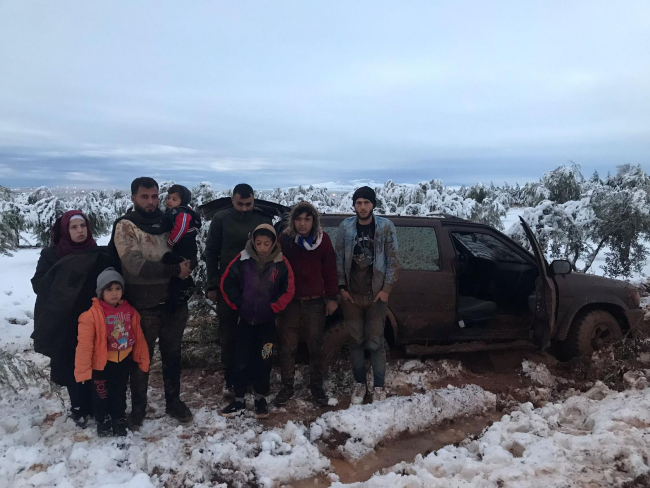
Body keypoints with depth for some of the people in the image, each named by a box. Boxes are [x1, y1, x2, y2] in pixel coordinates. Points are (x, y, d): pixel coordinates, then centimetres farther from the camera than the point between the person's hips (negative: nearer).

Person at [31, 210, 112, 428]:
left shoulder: (99, 254, 0)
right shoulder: (51, 255, -1)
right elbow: (38, 285, -6)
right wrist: (62, 281, -18)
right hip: (64, 322, 0)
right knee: (71, 365, 8)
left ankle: (95, 404, 21)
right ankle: (78, 406, 25)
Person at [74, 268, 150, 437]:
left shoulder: (129, 311, -7)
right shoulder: (92, 314, -21)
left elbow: (138, 337, 1)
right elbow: (85, 345, -19)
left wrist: (143, 360, 5)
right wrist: (82, 370, -18)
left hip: (124, 361, 3)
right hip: (102, 362, -3)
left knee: (120, 393, 21)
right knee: (102, 394, 17)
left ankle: (119, 419, 40)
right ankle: (103, 420, 40)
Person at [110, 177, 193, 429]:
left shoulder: (167, 222, 6)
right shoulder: (125, 226, -9)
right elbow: (135, 265, -21)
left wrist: (186, 265, -3)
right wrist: (174, 269, -20)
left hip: (174, 300, 5)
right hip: (144, 305, -4)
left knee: (172, 354, 17)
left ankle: (173, 400, 33)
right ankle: (138, 407, 29)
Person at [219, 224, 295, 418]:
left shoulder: (281, 263, -8)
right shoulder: (243, 259, -9)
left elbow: (288, 291, -4)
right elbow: (227, 283, -2)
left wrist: (273, 307, -7)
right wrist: (237, 304, -3)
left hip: (267, 321, 0)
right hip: (245, 319, 1)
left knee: (264, 360, 9)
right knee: (241, 360, 6)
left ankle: (261, 398, 25)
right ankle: (238, 400, 18)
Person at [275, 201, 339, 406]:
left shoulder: (323, 239, -2)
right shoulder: (284, 239, -4)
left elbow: (330, 270, 0)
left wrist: (332, 297, -1)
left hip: (315, 302, 0)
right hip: (289, 301, 0)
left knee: (316, 347, 11)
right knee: (287, 346, 9)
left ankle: (317, 387, 26)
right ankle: (287, 387, 24)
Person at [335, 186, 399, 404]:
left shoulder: (385, 226, -5)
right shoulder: (345, 227, 0)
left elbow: (392, 259, -3)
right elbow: (339, 258, 4)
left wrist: (386, 289, -6)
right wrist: (342, 287, 0)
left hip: (376, 294, -2)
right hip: (351, 294, 2)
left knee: (375, 342, 3)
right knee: (356, 341, 10)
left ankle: (379, 386, 18)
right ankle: (359, 383, 26)